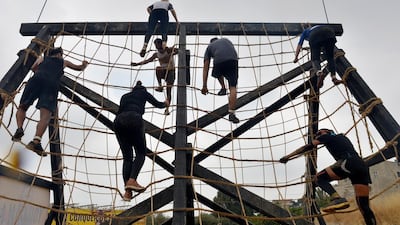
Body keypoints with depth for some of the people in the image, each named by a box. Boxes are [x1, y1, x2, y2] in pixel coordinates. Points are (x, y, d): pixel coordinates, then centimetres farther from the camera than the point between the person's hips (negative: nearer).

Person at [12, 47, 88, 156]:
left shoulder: (41, 58, 36)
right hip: (52, 83, -2)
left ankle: (19, 128, -15)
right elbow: (80, 68, 47)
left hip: (37, 79, 2)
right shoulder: (64, 62, 35)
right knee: (45, 115, -18)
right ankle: (36, 141, -39)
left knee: (22, 107, 14)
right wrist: (84, 64, 70)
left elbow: (33, 68, 50)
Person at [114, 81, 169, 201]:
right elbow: (157, 104, 31)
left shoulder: (125, 96, 33)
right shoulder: (143, 93, 25)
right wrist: (165, 103, 52)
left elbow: (120, 111, 24)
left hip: (119, 121, 4)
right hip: (134, 119, -4)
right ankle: (132, 181, -16)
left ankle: (127, 191, -3)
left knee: (127, 157, 8)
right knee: (140, 153, 8)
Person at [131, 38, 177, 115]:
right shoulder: (156, 54, 8)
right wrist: (137, 64, 12)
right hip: (163, 72, 3)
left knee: (168, 90, -11)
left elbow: (177, 50, -18)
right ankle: (160, 86, -29)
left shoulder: (168, 50, -5)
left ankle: (167, 109, -10)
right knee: (157, 68, -33)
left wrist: (170, 55, -34)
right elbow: (148, 60, 15)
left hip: (171, 71, -3)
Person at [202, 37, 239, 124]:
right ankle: (232, 114, -4)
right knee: (232, 87, 2)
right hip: (233, 59, 1)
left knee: (218, 73, 37)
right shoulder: (226, 40, 39)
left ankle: (223, 88, 19)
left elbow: (206, 68, 24)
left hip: (219, 60, -1)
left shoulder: (209, 47, 31)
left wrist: (204, 86, 23)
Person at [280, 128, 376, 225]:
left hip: (348, 162, -7)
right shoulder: (343, 137, 36)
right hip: (362, 166, 7)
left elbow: (308, 147, 13)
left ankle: (337, 198, -29)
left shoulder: (327, 136, 17)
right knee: (364, 206, 4)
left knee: (319, 178, -5)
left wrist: (288, 156, 14)